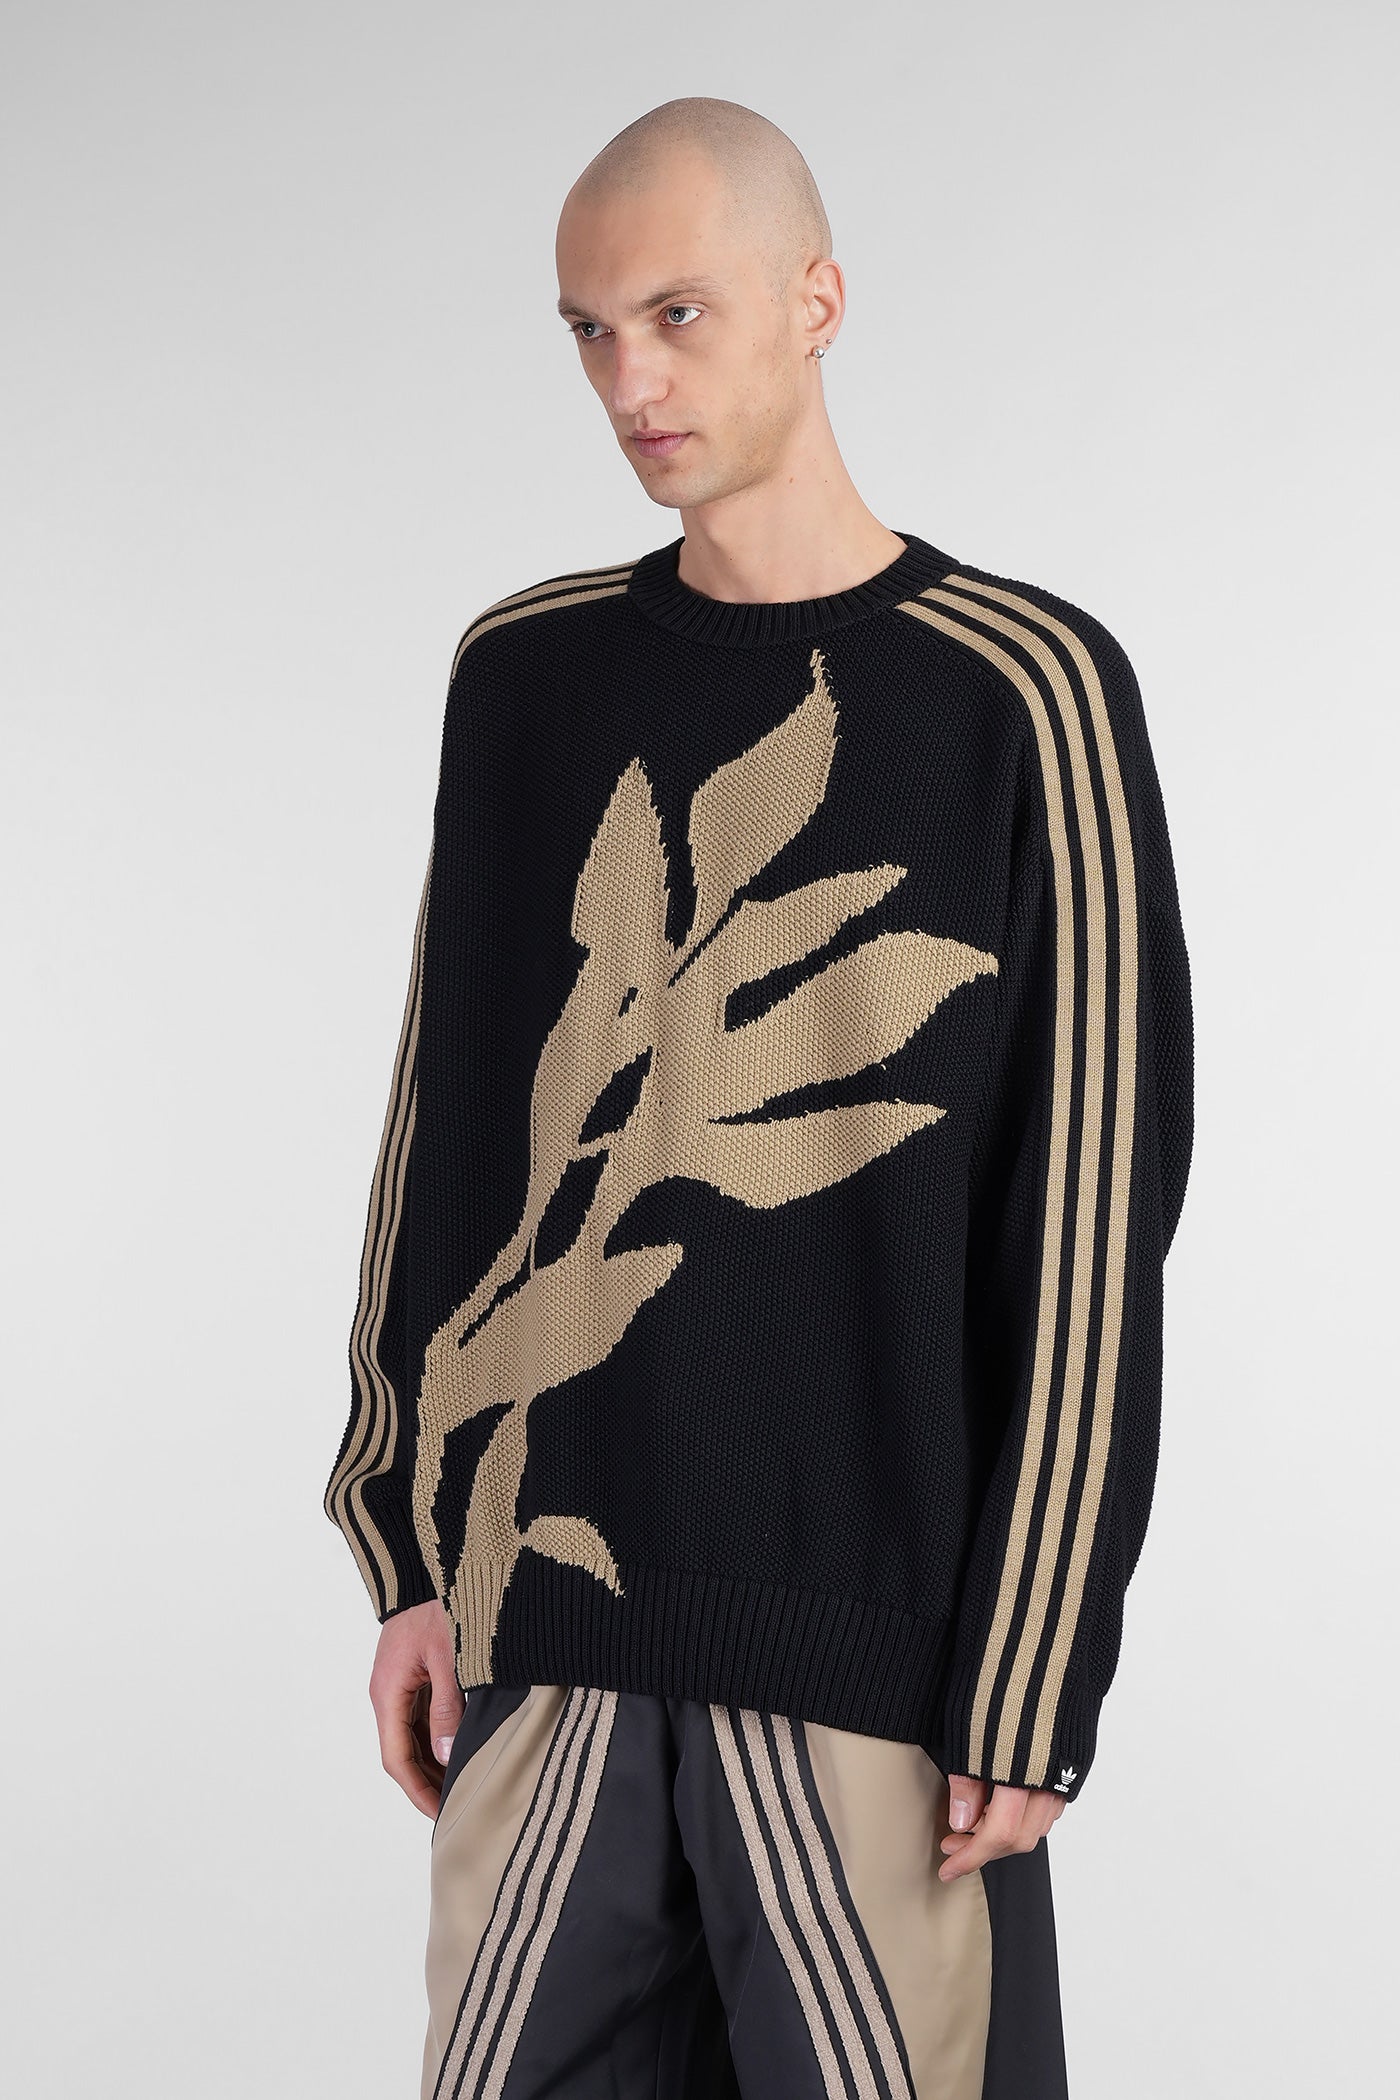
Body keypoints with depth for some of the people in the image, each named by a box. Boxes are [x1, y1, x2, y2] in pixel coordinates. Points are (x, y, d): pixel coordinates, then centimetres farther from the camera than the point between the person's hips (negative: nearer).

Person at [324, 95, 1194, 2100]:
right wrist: (412, 1549, 9)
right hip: (540, 1622, 4)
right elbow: (443, 1125, 12)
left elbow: (1095, 1220, -6)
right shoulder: (524, 671, 10)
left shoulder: (1026, 692, -4)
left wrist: (1030, 1682, -8)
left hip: (867, 1651, -4)